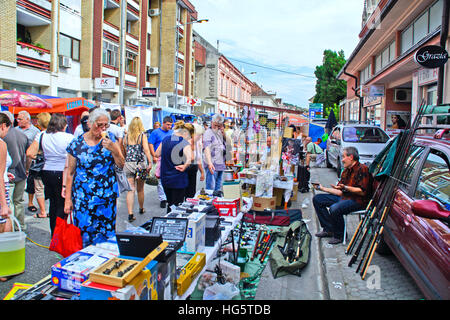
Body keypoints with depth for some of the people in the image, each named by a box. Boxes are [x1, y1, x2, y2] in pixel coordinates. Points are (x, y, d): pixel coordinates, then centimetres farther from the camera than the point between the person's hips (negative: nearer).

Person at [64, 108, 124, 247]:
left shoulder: (110, 139, 4)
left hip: (108, 195, 2)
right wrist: (68, 199, 1)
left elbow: (121, 165, 1)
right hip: (83, 197, -1)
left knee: (107, 233, 7)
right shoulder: (77, 143, 0)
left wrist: (113, 149, -16)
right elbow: (70, 173, 3)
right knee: (84, 233, -1)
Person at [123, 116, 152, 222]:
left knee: (130, 190, 1)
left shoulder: (126, 136, 4)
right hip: (140, 164, -1)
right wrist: (150, 162, -14)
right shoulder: (142, 135, -2)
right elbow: (146, 150, -12)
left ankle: (130, 214, -8)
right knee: (140, 189, 15)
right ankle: (141, 209, 33)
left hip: (128, 164, 1)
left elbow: (124, 151, 5)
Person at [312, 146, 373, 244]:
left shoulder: (362, 169, -12)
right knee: (317, 199, 3)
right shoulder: (346, 171, 15)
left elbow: (362, 192, -20)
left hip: (358, 200, -10)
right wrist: (323, 188, 8)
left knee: (334, 208, -35)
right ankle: (328, 229, 3)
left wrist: (345, 187, -28)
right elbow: (340, 192, 13)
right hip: (344, 197, 10)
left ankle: (339, 235, -9)